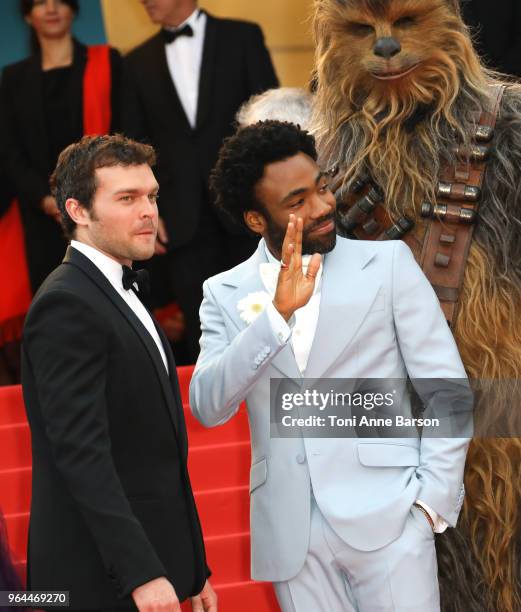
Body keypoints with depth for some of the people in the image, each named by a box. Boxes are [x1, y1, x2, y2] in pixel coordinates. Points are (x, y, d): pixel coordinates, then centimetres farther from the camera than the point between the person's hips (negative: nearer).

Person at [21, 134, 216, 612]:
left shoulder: (123, 296, 16)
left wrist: (192, 570, 18)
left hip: (152, 566, 9)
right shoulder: (67, 306, -14)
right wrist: (141, 573, -26)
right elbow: (82, 453, -21)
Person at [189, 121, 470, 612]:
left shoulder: (387, 264, 3)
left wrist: (433, 499, -7)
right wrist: (278, 312, -16)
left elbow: (446, 387, 2)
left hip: (386, 515, -2)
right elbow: (207, 407, -6)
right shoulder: (226, 294, 8)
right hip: (291, 532, 2)